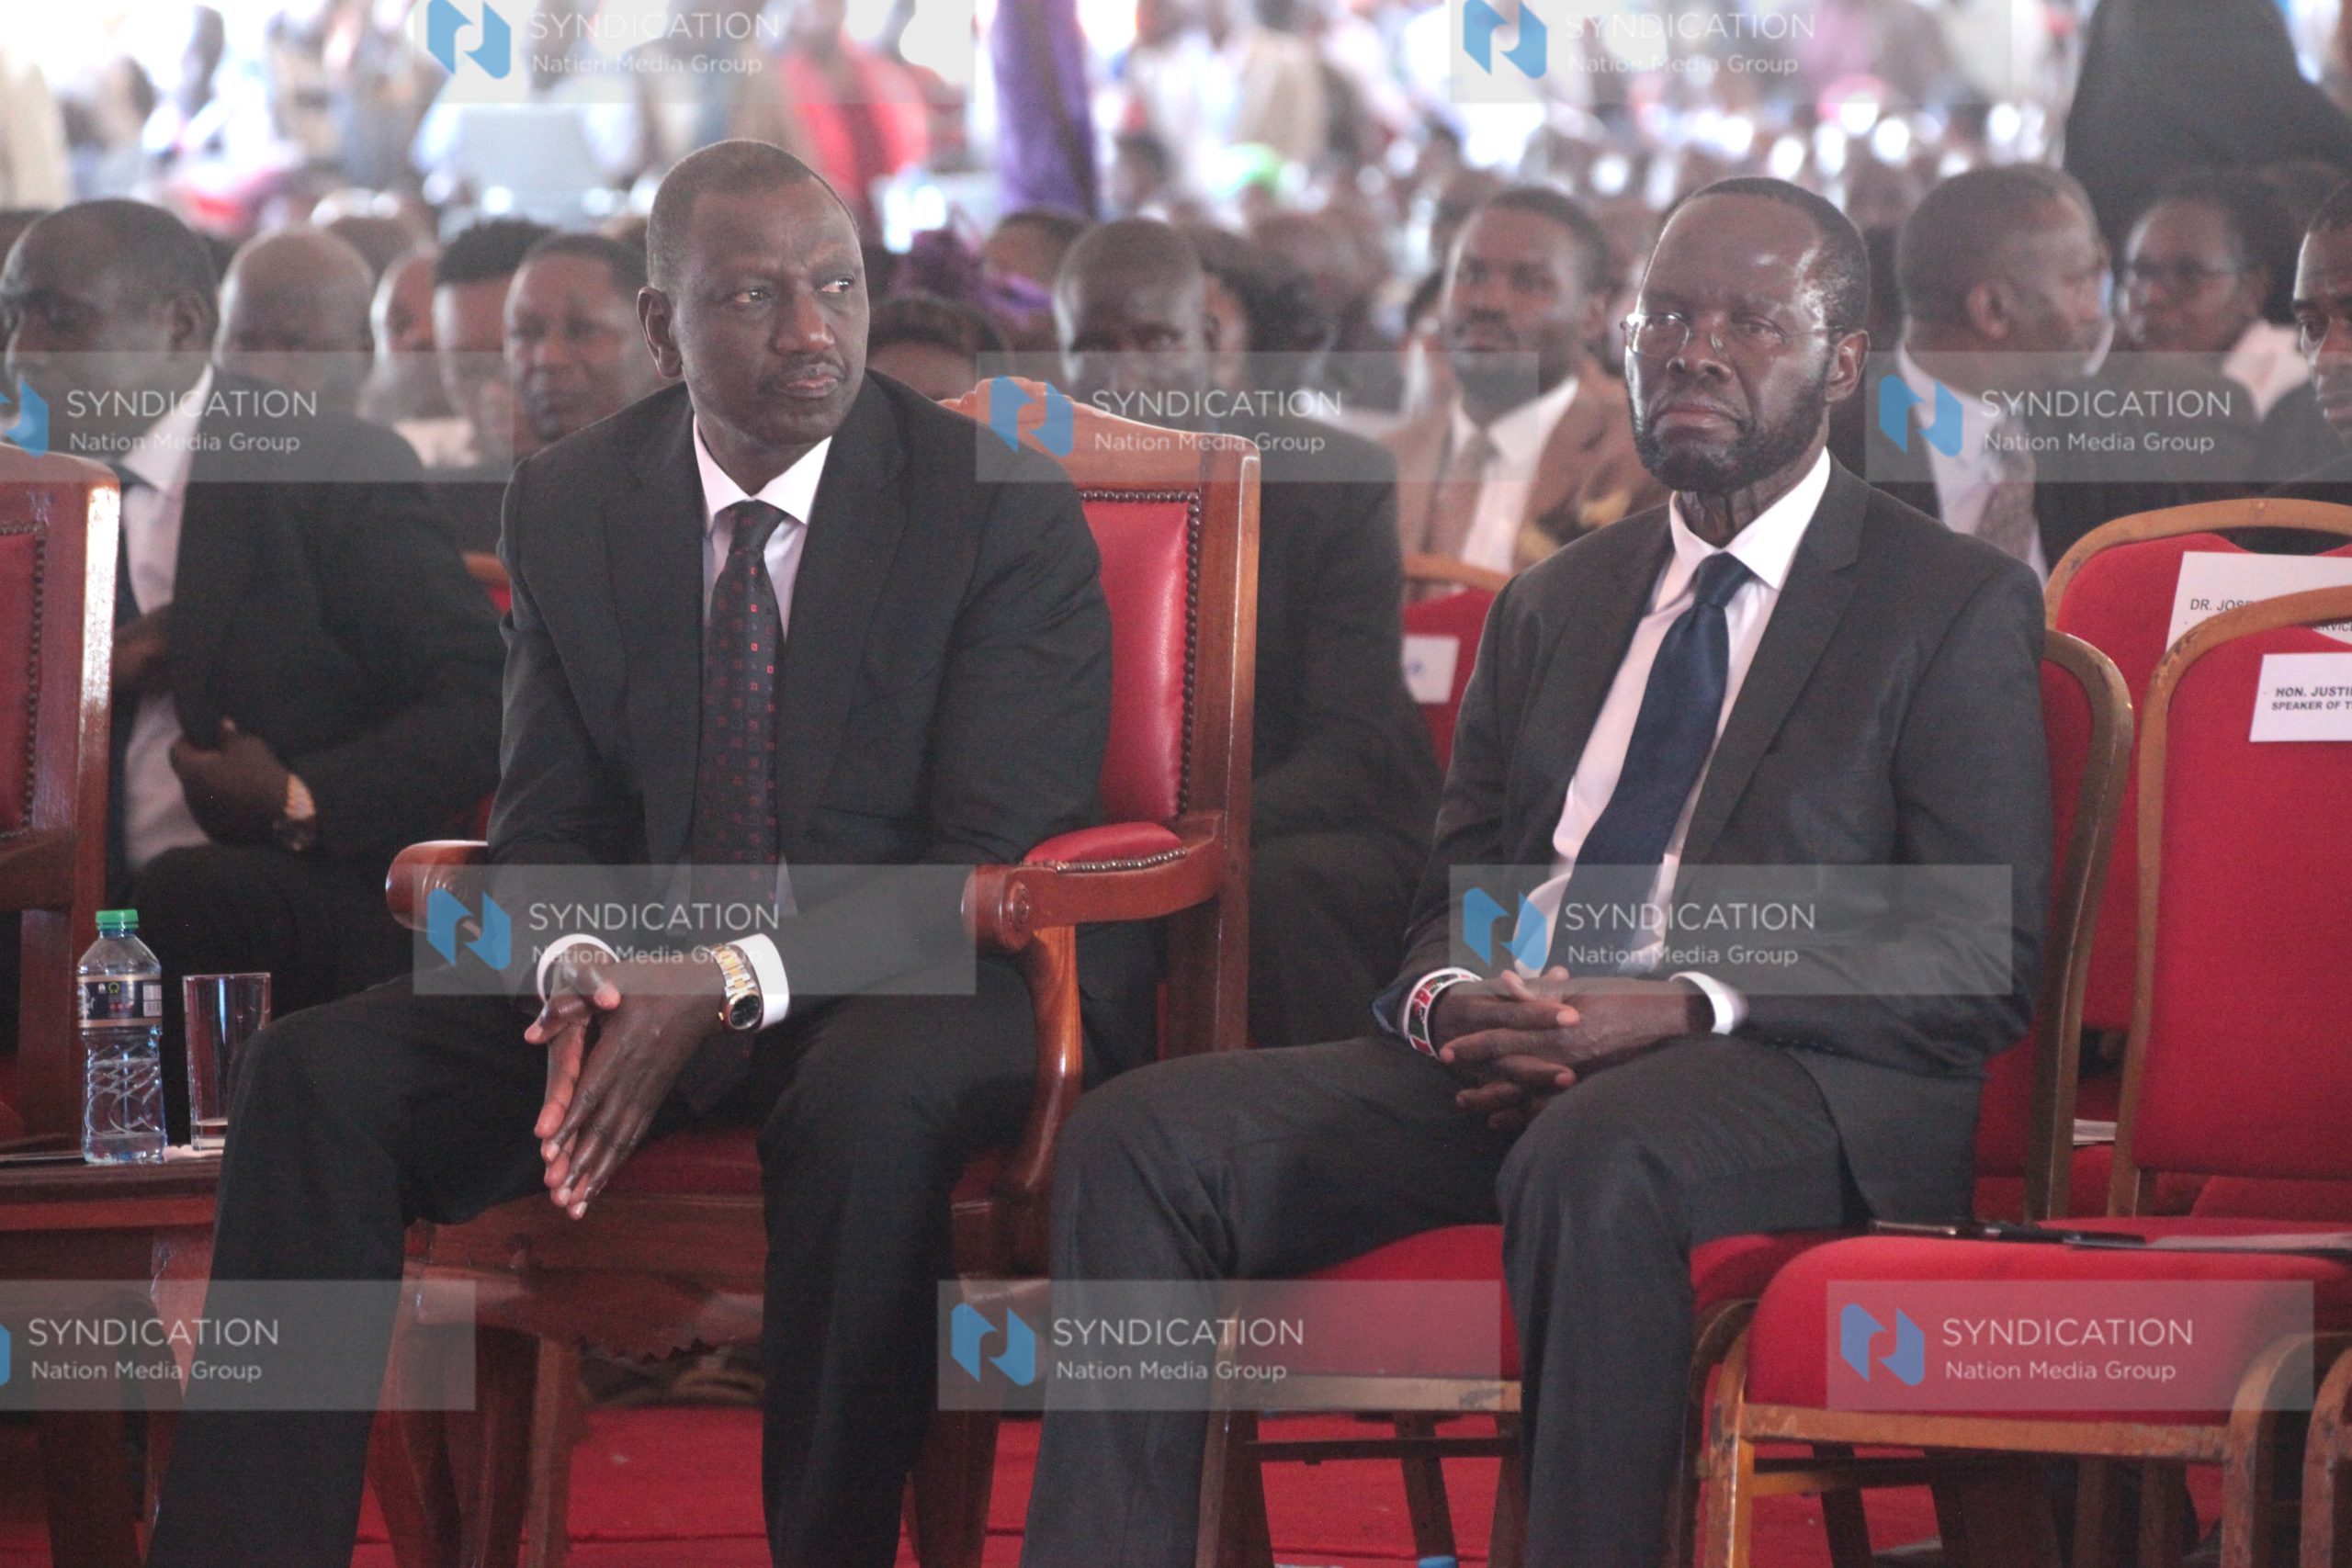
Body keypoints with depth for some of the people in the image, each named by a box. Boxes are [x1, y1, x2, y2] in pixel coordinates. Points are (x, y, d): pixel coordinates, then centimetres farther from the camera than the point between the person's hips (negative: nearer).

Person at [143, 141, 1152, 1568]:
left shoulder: (1012, 513, -8)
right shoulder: (569, 506, 5)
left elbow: (989, 856, -13)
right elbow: (549, 822, 7)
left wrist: (732, 985, -27)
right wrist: (583, 973, -19)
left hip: (929, 982, -4)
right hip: (651, 974, 4)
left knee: (868, 1103, -40)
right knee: (319, 1075, -17)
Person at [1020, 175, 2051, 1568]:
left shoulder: (1959, 606, 5)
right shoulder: (1554, 605, 24)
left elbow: (1987, 973, -4)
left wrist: (1685, 1010, -17)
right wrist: (1453, 1000, -3)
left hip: (1797, 1086, -6)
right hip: (1496, 1071, 6)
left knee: (1595, 1156, -41)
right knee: (1144, 1137, -17)